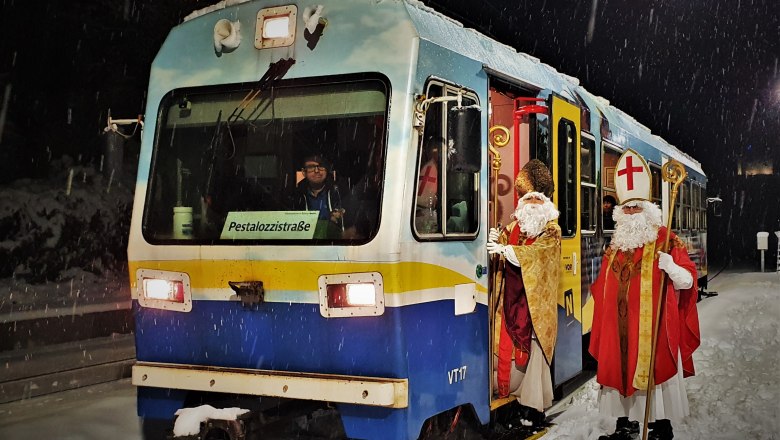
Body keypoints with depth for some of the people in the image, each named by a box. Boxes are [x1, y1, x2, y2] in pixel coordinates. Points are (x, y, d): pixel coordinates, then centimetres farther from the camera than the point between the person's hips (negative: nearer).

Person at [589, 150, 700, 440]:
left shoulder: (666, 241, -3)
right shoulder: (616, 246, 15)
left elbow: (688, 281, -10)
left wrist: (671, 267, -27)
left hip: (652, 327, -5)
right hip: (619, 329, 6)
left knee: (653, 372, -3)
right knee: (620, 371, 9)